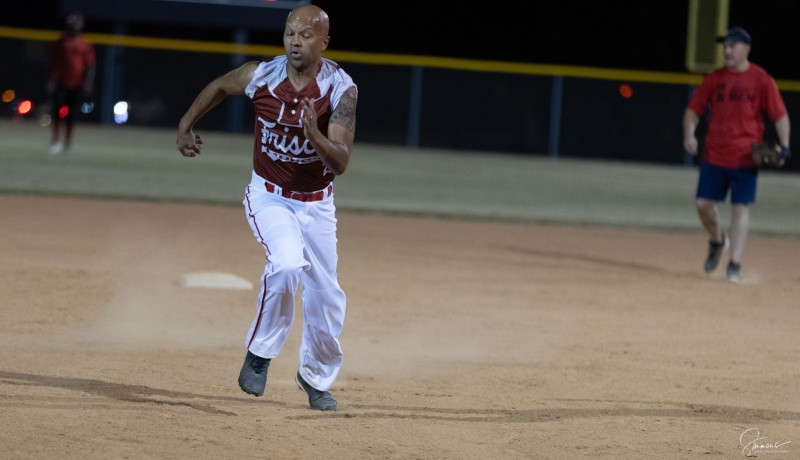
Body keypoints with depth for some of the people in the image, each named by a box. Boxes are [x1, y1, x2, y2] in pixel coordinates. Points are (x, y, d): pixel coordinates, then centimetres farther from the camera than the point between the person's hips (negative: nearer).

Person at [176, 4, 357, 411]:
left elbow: (341, 163, -22)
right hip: (269, 197, -2)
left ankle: (316, 377, 32)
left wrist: (316, 136, -39)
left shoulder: (342, 90, -17)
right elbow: (219, 87, 10)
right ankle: (260, 352, -10)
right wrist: (186, 125, 15)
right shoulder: (260, 76, -14)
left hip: (317, 204, 2)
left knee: (326, 295, 7)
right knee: (288, 263, -29)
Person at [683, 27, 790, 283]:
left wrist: (784, 147, -16)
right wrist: (689, 134, -7)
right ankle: (717, 241, 32)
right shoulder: (714, 79, 7)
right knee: (703, 203, 3)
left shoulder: (761, 80, -3)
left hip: (745, 157, -4)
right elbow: (694, 109, 11)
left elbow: (780, 115, -4)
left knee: (741, 208, -3)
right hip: (713, 154, 4)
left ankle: (735, 265, 0)